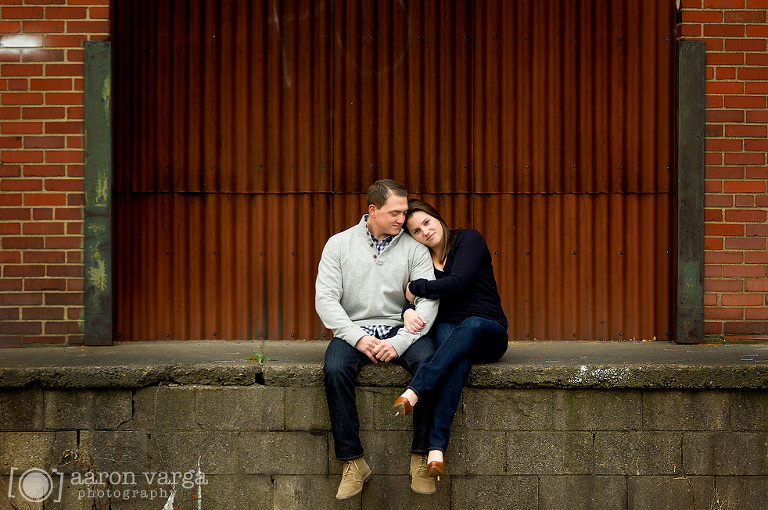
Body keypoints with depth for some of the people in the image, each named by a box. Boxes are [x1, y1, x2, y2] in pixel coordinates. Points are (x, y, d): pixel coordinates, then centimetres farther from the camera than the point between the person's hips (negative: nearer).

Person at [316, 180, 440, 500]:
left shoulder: (414, 248, 4)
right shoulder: (339, 244, 3)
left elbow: (428, 301, -5)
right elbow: (325, 299, -4)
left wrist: (400, 342, -20)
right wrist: (358, 338, -18)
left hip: (400, 329, 1)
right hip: (353, 329, 0)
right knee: (334, 369, -32)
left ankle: (421, 458, -19)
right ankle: (353, 462, -22)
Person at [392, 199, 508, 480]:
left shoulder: (468, 239, 1)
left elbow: (457, 283, -14)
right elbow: (407, 300, 4)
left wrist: (415, 288, -4)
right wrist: (408, 312, -20)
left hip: (488, 332, -2)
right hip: (445, 330, 2)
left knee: (470, 325, -42)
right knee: (460, 359, -38)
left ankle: (413, 393, -54)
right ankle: (436, 447, -54)